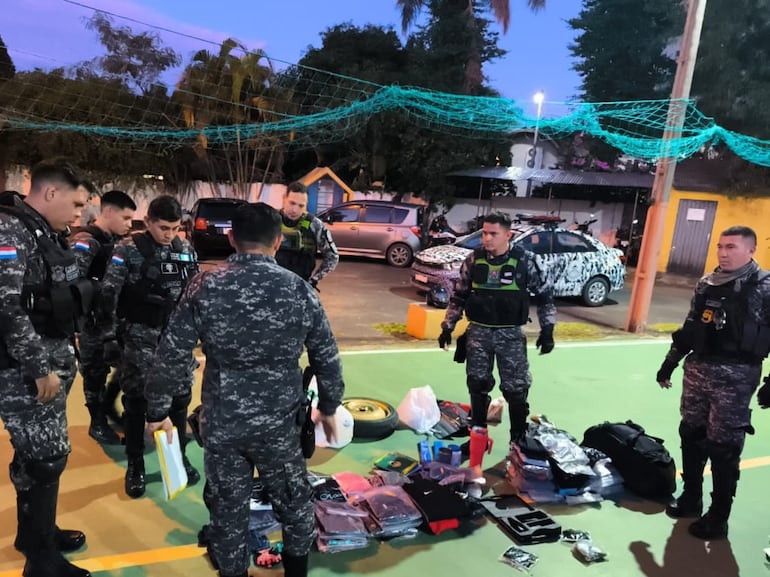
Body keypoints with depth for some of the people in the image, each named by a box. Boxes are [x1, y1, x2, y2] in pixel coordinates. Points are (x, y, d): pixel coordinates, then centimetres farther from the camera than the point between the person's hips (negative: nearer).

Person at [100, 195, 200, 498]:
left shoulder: (185, 249, 4)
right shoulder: (129, 249, -9)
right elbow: (108, 293, -9)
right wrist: (110, 332, -10)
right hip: (141, 336, -3)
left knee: (179, 396, 11)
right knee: (136, 399, 5)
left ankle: (179, 454, 29)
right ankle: (135, 465, 22)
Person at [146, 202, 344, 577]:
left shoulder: (205, 287, -9)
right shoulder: (300, 290, -7)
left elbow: (170, 356, -7)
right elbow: (327, 359, 0)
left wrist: (157, 411, 7)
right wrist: (328, 408, 15)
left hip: (221, 422, 0)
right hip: (279, 422, 0)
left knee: (228, 506, 18)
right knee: (292, 499, 22)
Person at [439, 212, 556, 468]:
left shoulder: (524, 261, -8)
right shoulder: (474, 259, -1)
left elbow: (544, 296, 0)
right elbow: (459, 296, 8)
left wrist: (547, 330, -5)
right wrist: (448, 326, 7)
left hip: (511, 334, -2)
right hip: (478, 332, 2)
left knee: (516, 389, 3)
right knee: (478, 385, 9)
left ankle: (520, 438, 20)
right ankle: (478, 434, 25)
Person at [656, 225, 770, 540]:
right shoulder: (706, 284, 10)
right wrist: (670, 361, 19)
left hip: (735, 376, -6)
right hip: (697, 369, 6)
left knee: (724, 447, 2)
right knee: (691, 435, 14)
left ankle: (718, 518, 16)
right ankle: (690, 497, 32)